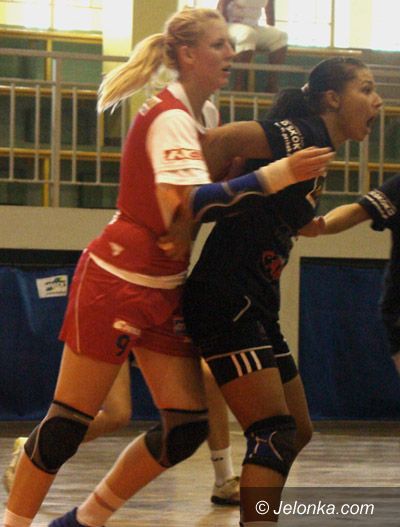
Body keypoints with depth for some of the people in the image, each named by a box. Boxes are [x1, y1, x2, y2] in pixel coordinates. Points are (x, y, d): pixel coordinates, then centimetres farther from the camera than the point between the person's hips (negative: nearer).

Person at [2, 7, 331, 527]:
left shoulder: (204, 113, 10)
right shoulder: (171, 118, -18)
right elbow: (198, 203, -32)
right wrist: (280, 174, -37)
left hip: (164, 289, 9)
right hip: (116, 282, -9)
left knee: (188, 427, 3)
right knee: (68, 423, -4)